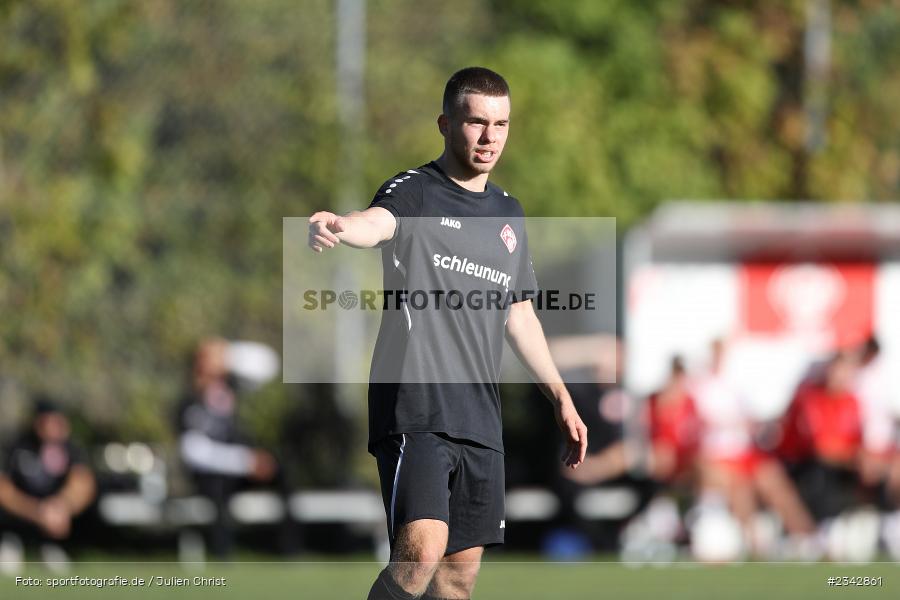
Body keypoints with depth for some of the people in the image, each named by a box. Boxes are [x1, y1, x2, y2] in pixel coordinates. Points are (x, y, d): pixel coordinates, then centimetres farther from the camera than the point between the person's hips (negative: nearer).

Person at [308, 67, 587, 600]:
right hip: (415, 412, -7)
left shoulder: (508, 214, 17)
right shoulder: (416, 192, -4)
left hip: (480, 422, 7)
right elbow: (377, 221, -28)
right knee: (422, 552, -21)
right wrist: (340, 228, -52)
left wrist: (561, 396, 26)